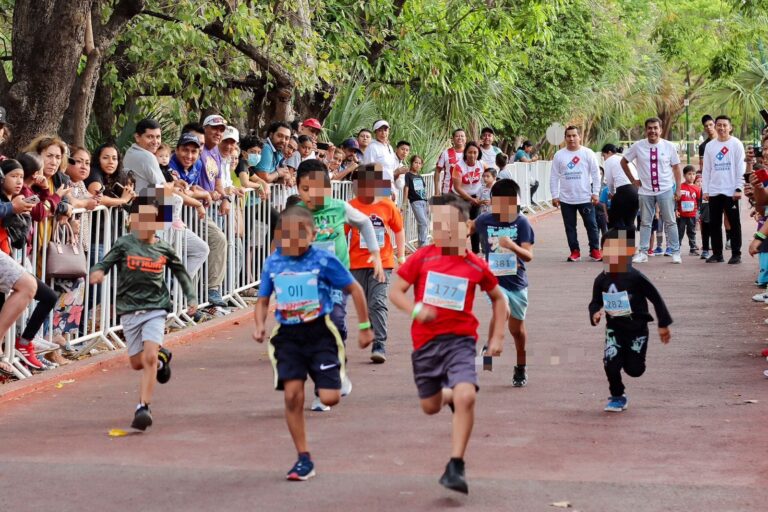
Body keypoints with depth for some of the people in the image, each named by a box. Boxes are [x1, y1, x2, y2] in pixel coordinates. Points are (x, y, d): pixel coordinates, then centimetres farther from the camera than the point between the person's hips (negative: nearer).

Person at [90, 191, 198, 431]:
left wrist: (191, 297, 11)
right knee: (137, 363, 10)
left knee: (149, 358, -18)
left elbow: (180, 271, 18)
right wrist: (97, 272, -28)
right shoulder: (124, 244, -3)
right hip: (129, 310, 1)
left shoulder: (164, 249, 2)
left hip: (155, 308, -1)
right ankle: (161, 356, 44)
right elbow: (104, 264, -5)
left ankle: (143, 408, -14)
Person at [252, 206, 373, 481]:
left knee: (330, 398, -9)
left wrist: (365, 327, 4)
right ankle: (304, 459, 6)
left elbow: (354, 289, 1)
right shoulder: (273, 263, 2)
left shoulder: (323, 260, -8)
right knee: (292, 395, -8)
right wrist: (259, 324, -6)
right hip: (287, 335, 3)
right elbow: (263, 300, 14)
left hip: (319, 331, -2)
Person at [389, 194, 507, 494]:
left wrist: (498, 336, 8)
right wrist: (415, 310, -18)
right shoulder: (422, 258, -2)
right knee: (430, 406, 15)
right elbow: (395, 292, 2)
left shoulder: (475, 266, -1)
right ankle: (449, 395, 55)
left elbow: (498, 298, 16)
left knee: (466, 396, -26)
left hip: (460, 340, -2)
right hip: (426, 342, 2)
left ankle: (455, 467, -18)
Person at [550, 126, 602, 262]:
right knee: (570, 227, 7)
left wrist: (595, 193, -5)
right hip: (566, 199, 2)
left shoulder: (588, 153, -2)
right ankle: (575, 251, 15)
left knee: (591, 225, 2)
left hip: (585, 198, -2)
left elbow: (596, 174, 0)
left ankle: (595, 250, 11)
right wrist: (554, 196, -1)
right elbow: (554, 177, 4)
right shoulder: (559, 155, 2)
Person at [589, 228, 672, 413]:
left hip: (637, 329, -2)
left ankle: (630, 355, 39)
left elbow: (656, 298, -9)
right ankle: (617, 396, 14)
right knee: (611, 364, -12)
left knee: (634, 369, 1)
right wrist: (595, 313, -15)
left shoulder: (635, 277, -17)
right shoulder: (601, 280, -5)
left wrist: (664, 324, -6)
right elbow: (595, 302, 9)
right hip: (614, 329, 2)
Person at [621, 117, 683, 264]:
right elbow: (624, 162, 9)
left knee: (670, 222, 3)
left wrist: (678, 189, -4)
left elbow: (676, 168, 1)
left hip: (666, 190, -1)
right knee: (645, 222, 8)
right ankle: (643, 252, 13)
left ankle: (675, 252, 8)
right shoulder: (638, 146, -3)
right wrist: (633, 180, 4)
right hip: (645, 191, 1)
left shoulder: (669, 146, -3)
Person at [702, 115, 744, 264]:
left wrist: (739, 188, -12)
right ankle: (717, 253, 13)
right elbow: (706, 170, 11)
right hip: (714, 192, 4)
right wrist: (705, 190, 4)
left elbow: (740, 168, -5)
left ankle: (736, 254, 4)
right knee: (714, 224, 6)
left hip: (731, 191, -4)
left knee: (734, 223, 1)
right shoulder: (710, 146, 10)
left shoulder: (736, 144, -1)